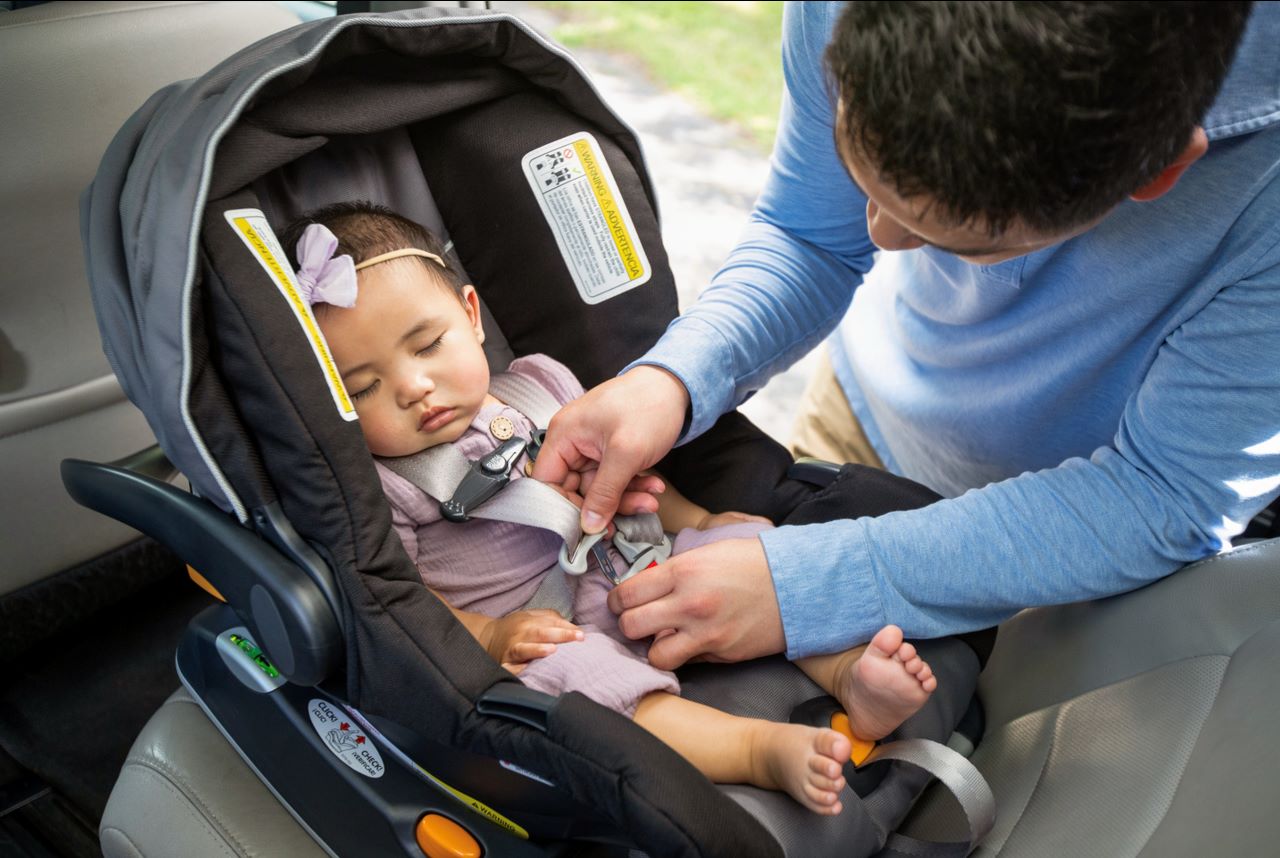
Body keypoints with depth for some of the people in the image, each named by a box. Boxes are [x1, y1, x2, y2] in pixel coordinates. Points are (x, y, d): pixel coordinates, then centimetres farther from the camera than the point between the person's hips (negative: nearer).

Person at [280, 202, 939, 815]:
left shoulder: (540, 384, 10)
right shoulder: (374, 485, -4)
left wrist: (693, 520, 9)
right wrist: (488, 636, -23)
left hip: (624, 585, 6)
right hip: (533, 639, -5)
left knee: (739, 543, -7)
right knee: (567, 673, -36)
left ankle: (845, 670, -19)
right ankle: (762, 747, -42)